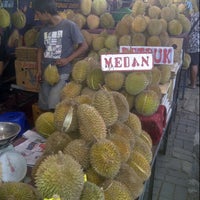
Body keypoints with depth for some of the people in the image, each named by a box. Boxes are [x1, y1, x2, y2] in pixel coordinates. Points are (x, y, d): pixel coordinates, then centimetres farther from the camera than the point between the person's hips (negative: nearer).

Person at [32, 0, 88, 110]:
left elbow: (84, 46, -4)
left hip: (62, 73, -6)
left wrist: (67, 59, -14)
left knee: (54, 106, -15)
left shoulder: (69, 26, -7)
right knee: (43, 106, 10)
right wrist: (39, 70, 7)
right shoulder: (44, 29, 10)